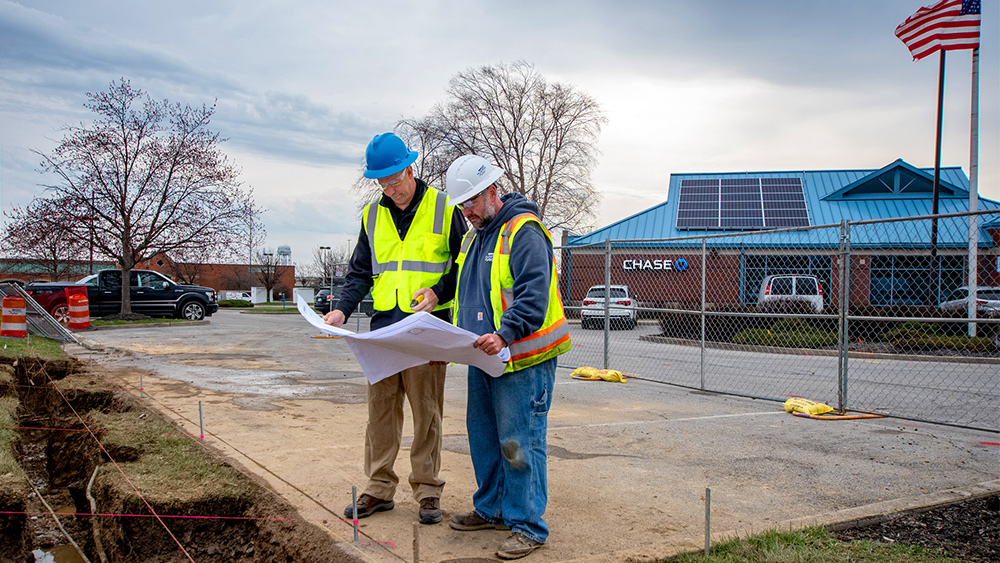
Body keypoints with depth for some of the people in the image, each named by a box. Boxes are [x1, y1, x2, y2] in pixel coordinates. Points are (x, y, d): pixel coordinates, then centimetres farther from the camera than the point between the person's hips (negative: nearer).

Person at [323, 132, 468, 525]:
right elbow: (360, 272, 15)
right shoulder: (372, 216, 13)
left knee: (426, 412, 2)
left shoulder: (444, 209, 1)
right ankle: (379, 487, 16)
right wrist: (343, 309, -1)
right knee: (380, 410, 6)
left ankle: (427, 489, 13)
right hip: (383, 327, 4)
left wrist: (439, 292, -12)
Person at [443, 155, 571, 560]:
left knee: (519, 443, -6)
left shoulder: (523, 231, -12)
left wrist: (504, 335, -31)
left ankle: (527, 526, 4)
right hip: (483, 359, 9)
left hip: (522, 359, -9)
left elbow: (534, 294, -21)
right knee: (483, 436, 16)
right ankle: (491, 509, 32)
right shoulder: (473, 236, 18)